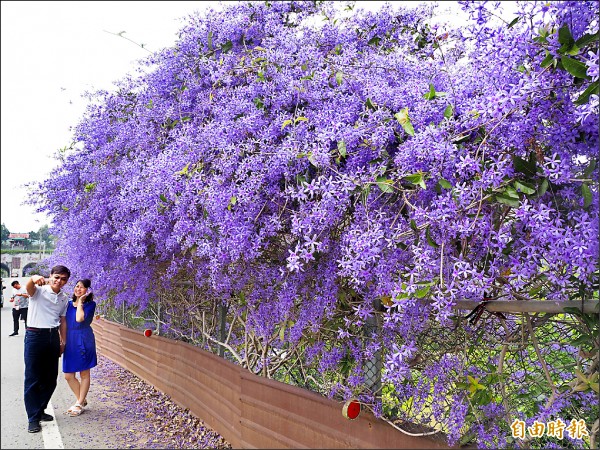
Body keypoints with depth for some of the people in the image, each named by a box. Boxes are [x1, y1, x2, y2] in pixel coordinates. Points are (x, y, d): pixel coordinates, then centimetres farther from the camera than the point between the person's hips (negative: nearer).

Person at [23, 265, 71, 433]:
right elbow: (28, 287, -31)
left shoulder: (64, 298, 9)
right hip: (35, 335, -5)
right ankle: (33, 418, 5)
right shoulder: (39, 291, -7)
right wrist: (34, 279, -54)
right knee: (32, 378, -2)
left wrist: (63, 341, 13)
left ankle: (40, 410, 29)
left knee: (50, 378, 11)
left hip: (53, 337, 6)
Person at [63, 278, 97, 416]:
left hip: (83, 341, -5)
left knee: (84, 374, 5)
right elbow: (63, 322, 13)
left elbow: (80, 318, -20)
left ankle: (79, 404, 17)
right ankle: (81, 400, 24)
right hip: (70, 342, 5)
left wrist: (80, 301, -10)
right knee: (68, 376, 5)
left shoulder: (90, 304, -4)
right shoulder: (69, 304, 10)